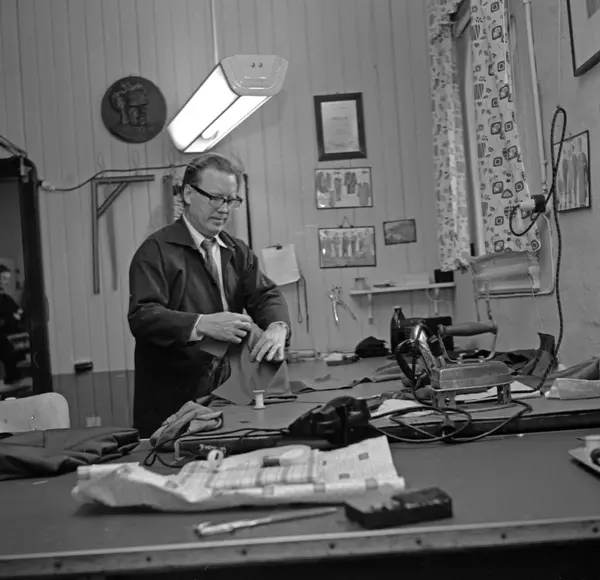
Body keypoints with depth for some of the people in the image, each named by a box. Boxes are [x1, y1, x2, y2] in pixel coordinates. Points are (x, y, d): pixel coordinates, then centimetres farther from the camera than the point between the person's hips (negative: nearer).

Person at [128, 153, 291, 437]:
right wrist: (203, 324, -32)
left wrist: (277, 327, -19)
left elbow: (265, 294, 4)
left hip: (225, 391, 5)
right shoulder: (156, 251, -6)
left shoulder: (237, 251, 15)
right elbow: (142, 317, -18)